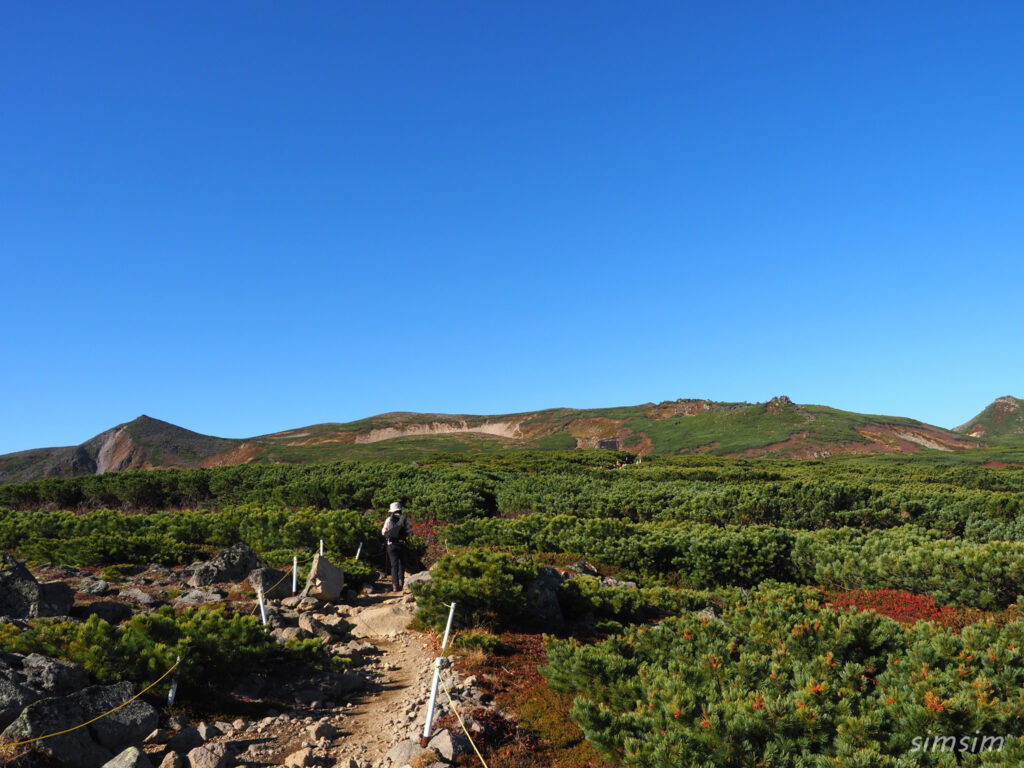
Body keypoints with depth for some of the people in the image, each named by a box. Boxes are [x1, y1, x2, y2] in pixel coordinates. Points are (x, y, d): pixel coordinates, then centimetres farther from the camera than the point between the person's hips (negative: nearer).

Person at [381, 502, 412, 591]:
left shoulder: (389, 519, -1)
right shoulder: (404, 519, -1)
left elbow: (383, 532, 2)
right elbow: (410, 532, -4)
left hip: (391, 544, 0)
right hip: (402, 544, 1)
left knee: (394, 564, 4)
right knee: (401, 563, 20)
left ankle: (395, 585, -2)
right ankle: (401, 581, 14)